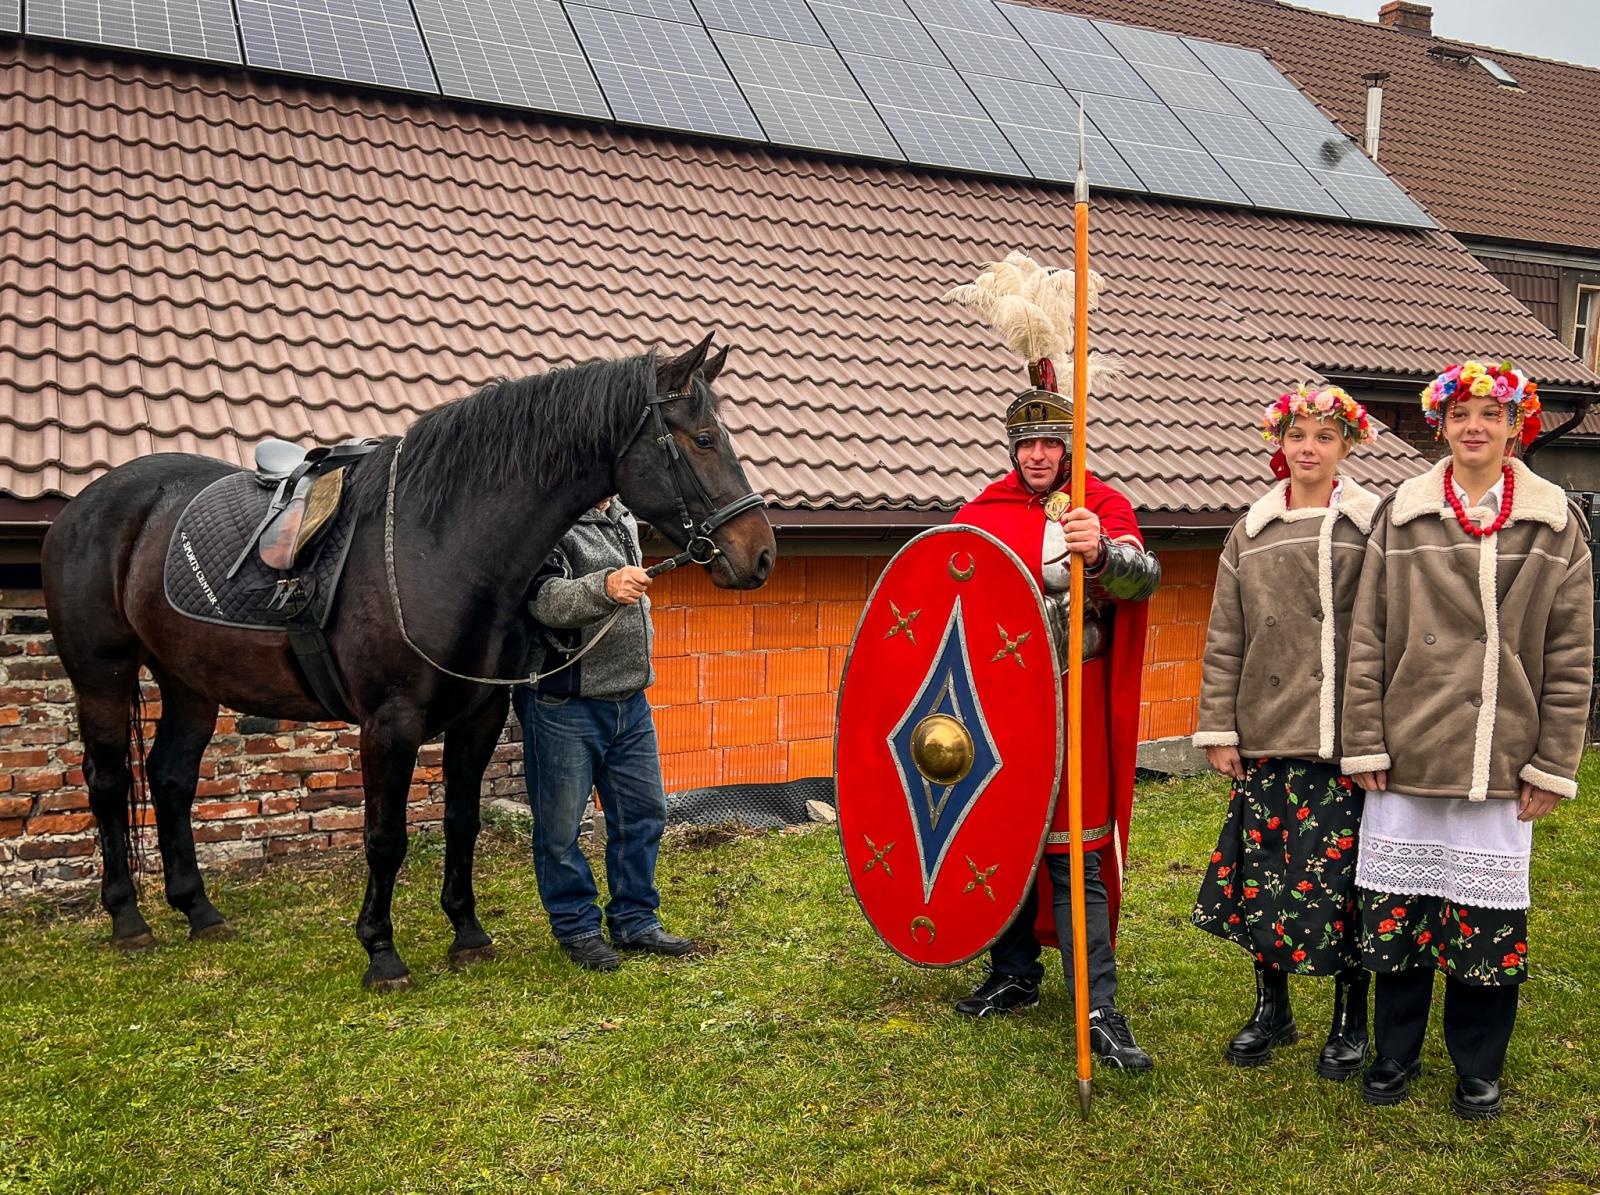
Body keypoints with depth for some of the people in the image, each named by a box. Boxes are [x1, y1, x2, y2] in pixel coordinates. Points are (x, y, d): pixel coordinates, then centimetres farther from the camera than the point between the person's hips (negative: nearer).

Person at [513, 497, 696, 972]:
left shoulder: (624, 518, 12)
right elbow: (547, 600, -29)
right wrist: (604, 588, -45)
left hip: (630, 701, 8)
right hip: (565, 705, -8)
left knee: (644, 813, 13)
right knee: (561, 824, 4)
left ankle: (634, 922, 26)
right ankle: (576, 928, 20)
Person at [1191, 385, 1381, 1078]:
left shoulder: (1375, 525, -1)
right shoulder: (1252, 532, 8)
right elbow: (1225, 642, 8)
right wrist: (1218, 729, 4)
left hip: (1346, 738, -3)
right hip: (1268, 736, 3)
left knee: (1343, 875, 3)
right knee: (1262, 871, 8)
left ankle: (1352, 1018, 24)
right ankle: (1272, 1008, 27)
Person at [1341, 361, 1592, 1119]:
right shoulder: (1402, 516, 2)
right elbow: (1367, 640, 1)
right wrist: (1365, 744, -3)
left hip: (1500, 762, 0)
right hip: (1408, 754, 0)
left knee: (1489, 917, 8)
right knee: (1397, 910, 8)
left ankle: (1478, 1068, 28)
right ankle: (1395, 1052, 28)